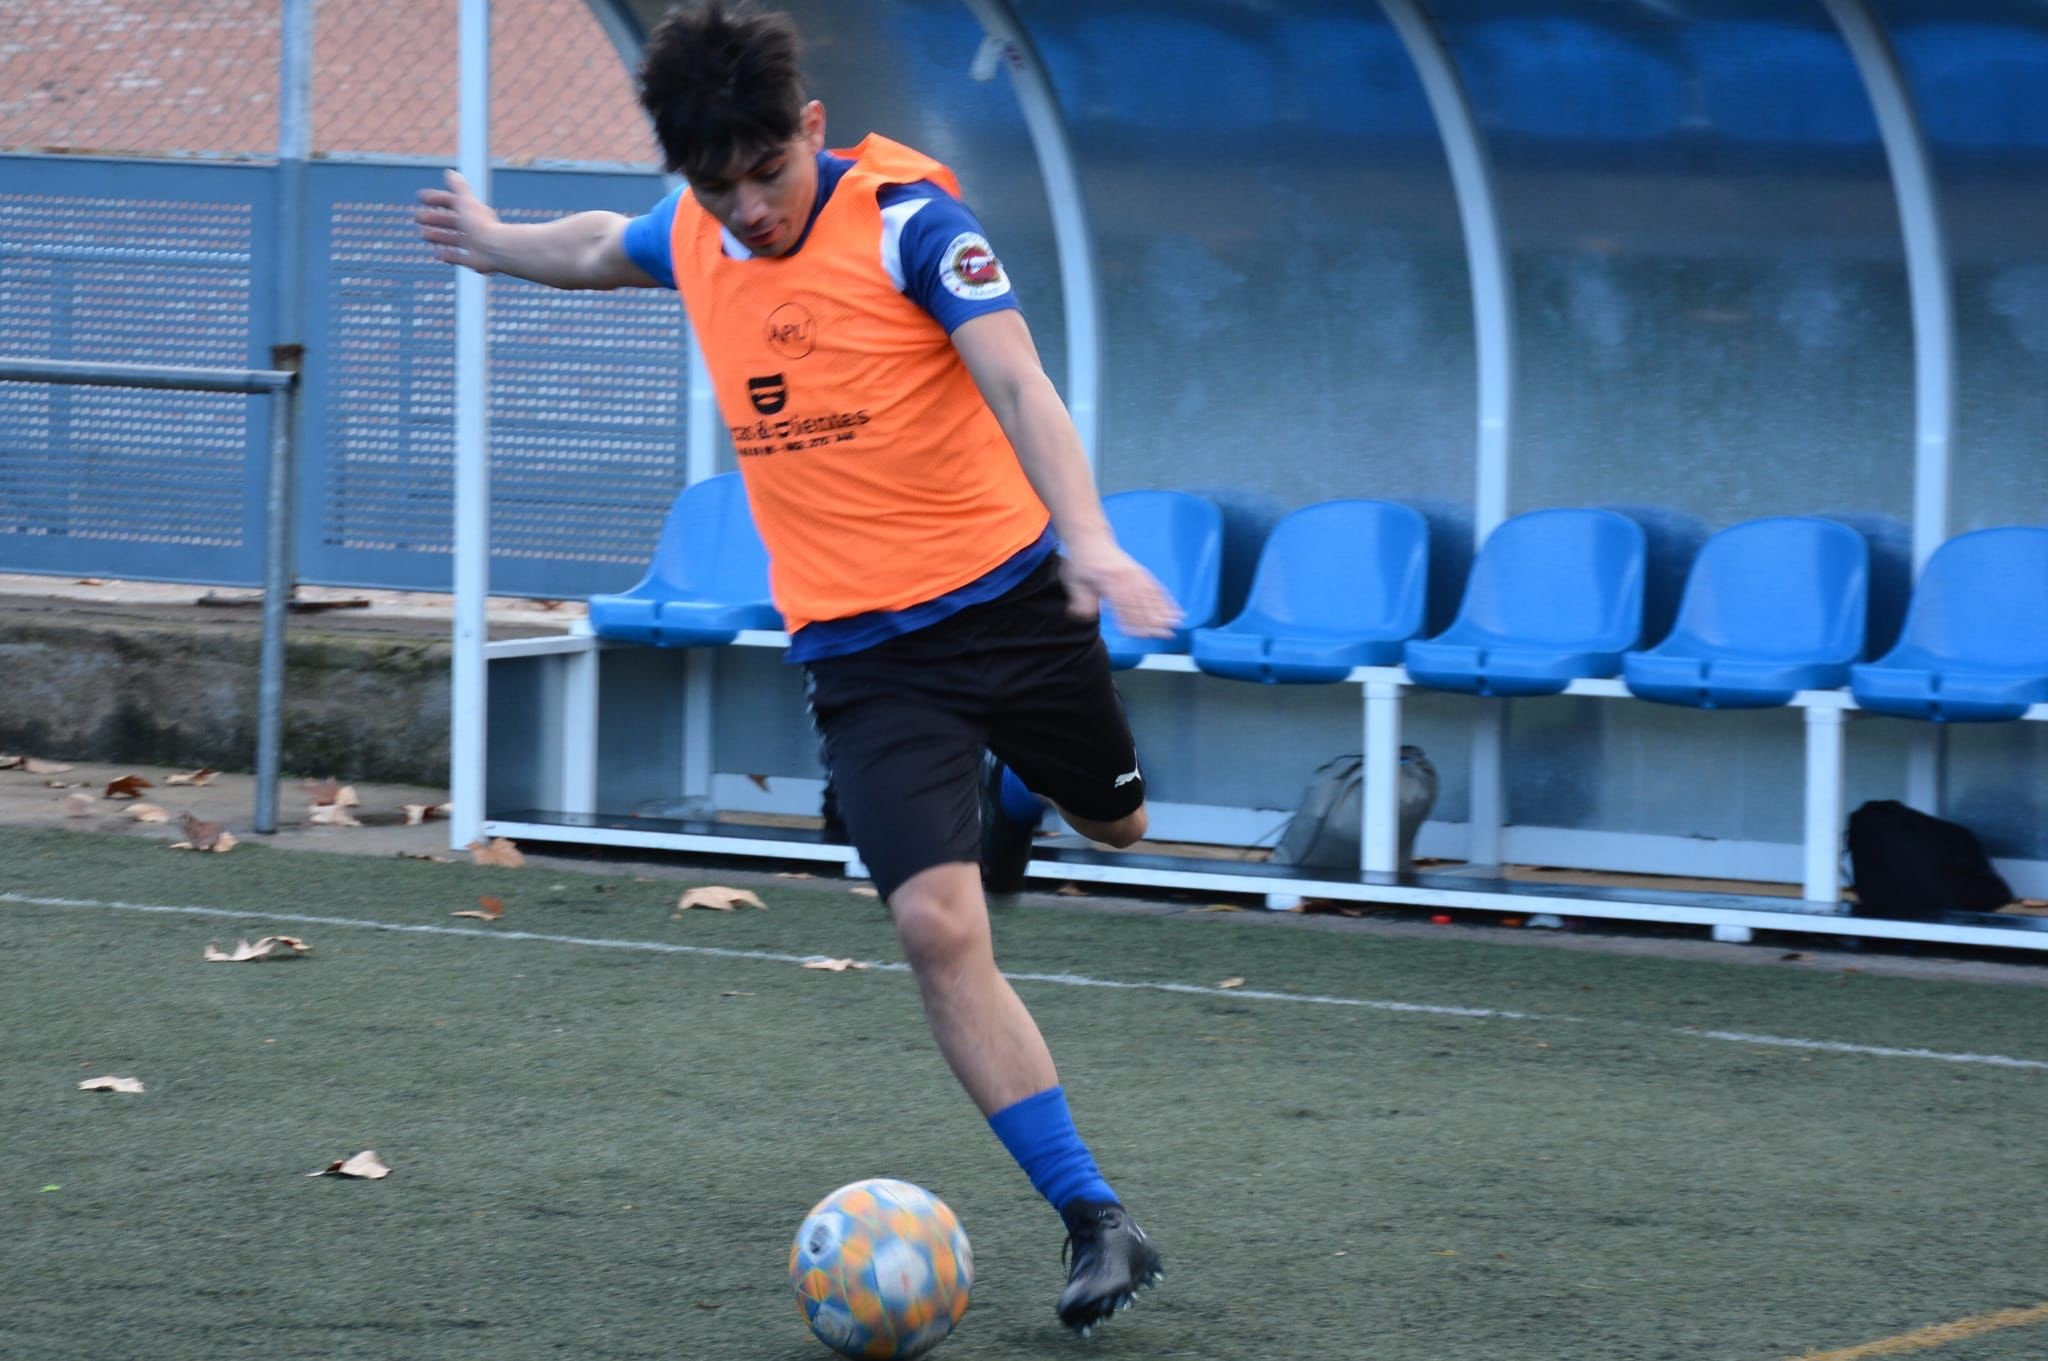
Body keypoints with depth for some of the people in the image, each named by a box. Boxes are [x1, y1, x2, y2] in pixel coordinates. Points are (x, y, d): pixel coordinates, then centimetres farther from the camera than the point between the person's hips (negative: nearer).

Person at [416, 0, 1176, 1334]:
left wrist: (1090, 542, -37)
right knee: (938, 926, -15)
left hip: (1007, 594, -2)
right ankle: (1098, 1225, -11)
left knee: (1114, 819, 19)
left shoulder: (905, 215, -14)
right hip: (862, 652, 2)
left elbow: (1018, 384, -23)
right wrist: (495, 242, 44)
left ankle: (1013, 795, 59)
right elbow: (603, 246, 27)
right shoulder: (693, 237, 1)